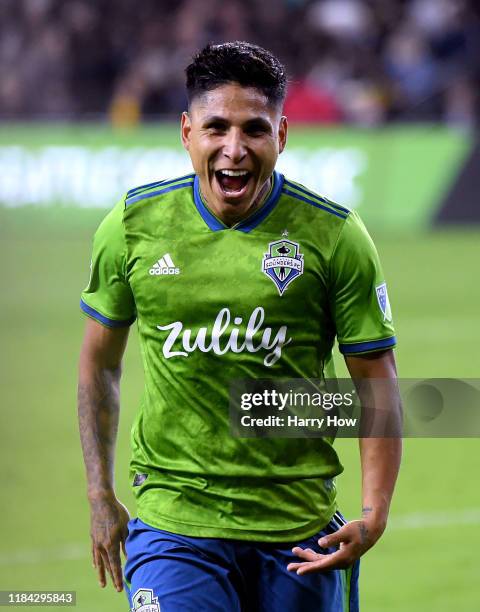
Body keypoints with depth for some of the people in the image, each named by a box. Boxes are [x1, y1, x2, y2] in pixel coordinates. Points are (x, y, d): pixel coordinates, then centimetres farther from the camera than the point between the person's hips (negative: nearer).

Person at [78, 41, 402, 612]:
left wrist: (373, 515, -12)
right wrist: (100, 496, 9)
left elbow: (376, 382, 0)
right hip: (172, 517, 0)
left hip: (299, 531, 0)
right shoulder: (132, 225, -1)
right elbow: (99, 360, 12)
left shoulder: (334, 237, -6)